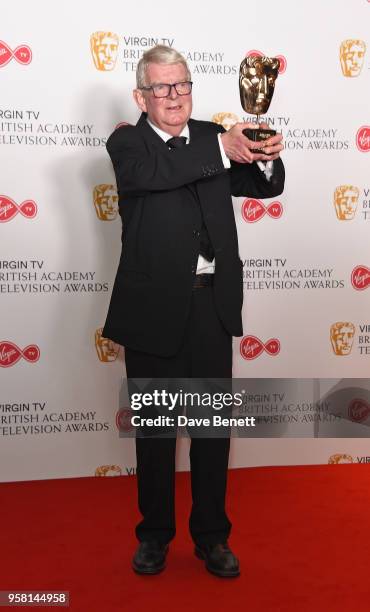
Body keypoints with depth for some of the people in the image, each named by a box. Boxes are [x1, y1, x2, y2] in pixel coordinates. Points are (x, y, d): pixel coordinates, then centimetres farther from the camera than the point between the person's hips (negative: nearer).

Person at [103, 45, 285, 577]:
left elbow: (265, 186, 3)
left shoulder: (213, 136, 8)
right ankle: (155, 533, 32)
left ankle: (211, 534, 29)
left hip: (213, 302, 3)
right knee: (154, 427, 12)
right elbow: (151, 171, -23)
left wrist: (266, 157, -18)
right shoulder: (126, 143, -1)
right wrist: (223, 150, -29)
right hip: (155, 306, -2)